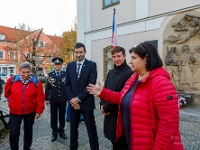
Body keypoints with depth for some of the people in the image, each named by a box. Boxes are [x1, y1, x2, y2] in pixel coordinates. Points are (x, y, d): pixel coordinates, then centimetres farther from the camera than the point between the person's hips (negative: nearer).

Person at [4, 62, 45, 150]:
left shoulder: (36, 82, -12)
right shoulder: (12, 80, -9)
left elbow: (40, 97, -8)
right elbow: (7, 92, 11)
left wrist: (39, 110, -8)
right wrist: (12, 100, 15)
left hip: (30, 112, 0)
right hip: (15, 111, 0)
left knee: (28, 131, 16)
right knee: (13, 133, -1)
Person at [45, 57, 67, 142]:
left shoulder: (65, 74, 0)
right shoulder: (50, 74, 2)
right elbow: (47, 87, 0)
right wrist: (47, 98, -4)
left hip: (63, 99, 0)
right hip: (53, 99, 0)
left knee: (62, 115, 11)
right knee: (53, 116, 9)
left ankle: (61, 131, 26)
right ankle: (54, 132, 21)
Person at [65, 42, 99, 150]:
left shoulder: (91, 65, -6)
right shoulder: (70, 66, 8)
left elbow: (91, 84, -13)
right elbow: (67, 84, 5)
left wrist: (78, 98, -14)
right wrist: (72, 99, -8)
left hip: (86, 103, -4)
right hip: (73, 102, 4)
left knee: (91, 129, 6)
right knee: (73, 128, 16)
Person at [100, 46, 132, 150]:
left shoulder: (129, 73, -17)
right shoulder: (111, 72, 9)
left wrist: (106, 107, -14)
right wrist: (102, 105, -4)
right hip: (109, 113, 7)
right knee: (114, 141, 22)